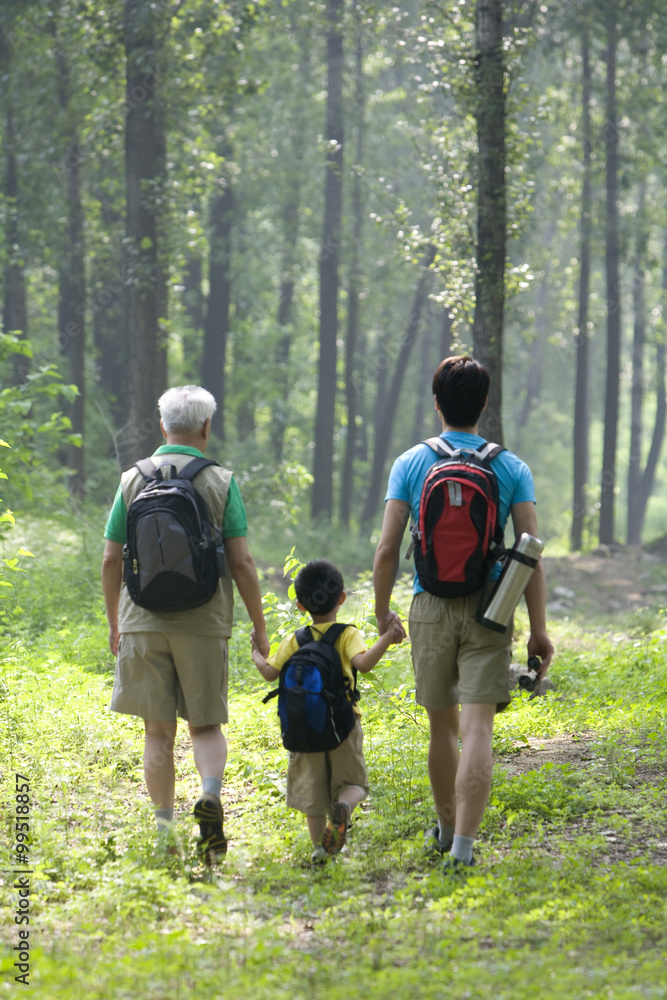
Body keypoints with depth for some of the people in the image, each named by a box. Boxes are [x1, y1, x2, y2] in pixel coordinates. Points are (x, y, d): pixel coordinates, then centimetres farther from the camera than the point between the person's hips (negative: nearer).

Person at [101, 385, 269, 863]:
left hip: (144, 622, 1)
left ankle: (165, 830, 8)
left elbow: (111, 561, 4)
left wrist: (115, 623, 16)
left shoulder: (133, 480, 3)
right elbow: (242, 562, -6)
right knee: (206, 724, 10)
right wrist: (259, 625, 4)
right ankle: (211, 793, -17)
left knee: (158, 730, 8)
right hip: (203, 624, -1)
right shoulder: (220, 483, -2)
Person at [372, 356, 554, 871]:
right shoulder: (512, 469, 1)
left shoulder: (412, 464, 1)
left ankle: (447, 828, 33)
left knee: (442, 726, 16)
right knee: (477, 729, -6)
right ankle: (463, 844, -17)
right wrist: (539, 629, 1)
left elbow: (387, 549, -2)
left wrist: (382, 611, 12)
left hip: (431, 607, 1)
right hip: (488, 608, -1)